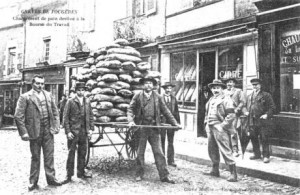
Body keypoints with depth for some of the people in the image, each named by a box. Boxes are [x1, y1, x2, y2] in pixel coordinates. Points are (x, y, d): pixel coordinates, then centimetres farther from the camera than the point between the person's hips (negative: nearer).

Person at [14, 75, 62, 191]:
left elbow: (55, 112, 12)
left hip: (48, 130, 3)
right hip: (34, 131, -3)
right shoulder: (25, 97, -5)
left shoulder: (48, 95, 8)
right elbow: (18, 116, -9)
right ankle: (33, 182, 20)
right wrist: (23, 132, -13)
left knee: (49, 156, 7)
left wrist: (56, 126, 2)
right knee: (35, 157, 7)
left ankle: (51, 178, 18)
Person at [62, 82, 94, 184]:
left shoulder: (87, 101, 9)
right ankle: (69, 175, 9)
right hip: (73, 131, -4)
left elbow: (90, 116, 13)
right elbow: (65, 117, -4)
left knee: (83, 152, 10)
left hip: (84, 131, 4)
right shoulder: (70, 101, -3)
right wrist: (68, 131, -10)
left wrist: (91, 128, 4)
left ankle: (81, 172, 23)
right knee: (71, 153, 0)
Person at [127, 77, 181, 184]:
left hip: (154, 127, 1)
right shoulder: (137, 96, 3)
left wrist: (174, 123, 5)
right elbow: (130, 109, 4)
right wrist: (131, 121, -14)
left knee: (158, 152, -1)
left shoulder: (157, 97, 7)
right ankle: (139, 174, 20)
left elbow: (165, 111, 9)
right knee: (140, 152, 7)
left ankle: (164, 176, 3)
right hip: (141, 127, 0)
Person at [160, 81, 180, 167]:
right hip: (162, 122, -3)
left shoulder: (174, 99, 10)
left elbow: (176, 111, 12)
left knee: (171, 142, 6)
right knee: (161, 141, 5)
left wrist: (178, 122, 6)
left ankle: (171, 160, 10)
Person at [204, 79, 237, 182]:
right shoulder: (211, 100, 19)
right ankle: (215, 170, 30)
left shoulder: (226, 99, -6)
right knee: (212, 150, 16)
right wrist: (206, 124, 14)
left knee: (225, 151, -8)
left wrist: (223, 125, -18)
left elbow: (231, 115, -13)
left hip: (220, 128, -8)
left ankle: (233, 174, -3)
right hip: (210, 128, 8)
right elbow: (207, 113, 27)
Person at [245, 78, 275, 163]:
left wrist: (267, 115, -14)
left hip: (262, 120, -5)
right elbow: (247, 106, 25)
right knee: (253, 138, 10)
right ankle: (257, 154, 25)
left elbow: (272, 107, -2)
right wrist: (247, 112, 5)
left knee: (264, 139, -2)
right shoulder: (249, 96, 15)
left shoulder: (266, 95, 0)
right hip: (252, 121, 5)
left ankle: (266, 156, 7)